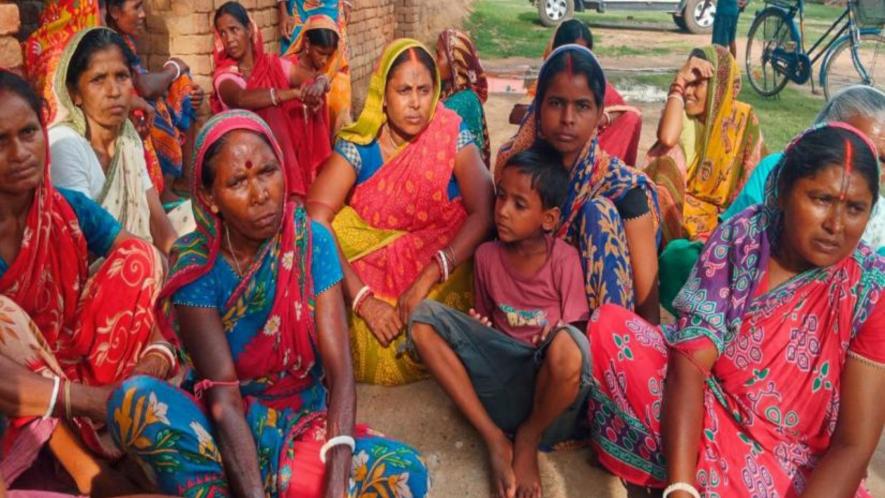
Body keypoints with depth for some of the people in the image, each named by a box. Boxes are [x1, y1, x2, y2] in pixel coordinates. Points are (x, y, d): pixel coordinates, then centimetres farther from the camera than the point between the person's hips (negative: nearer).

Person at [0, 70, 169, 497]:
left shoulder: (71, 211, -6)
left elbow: (154, 273, -8)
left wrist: (156, 358, -26)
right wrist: (87, 399, -36)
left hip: (80, 369, 4)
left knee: (137, 256, -14)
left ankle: (92, 430, -17)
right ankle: (80, 464, -24)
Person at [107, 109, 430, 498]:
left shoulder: (312, 241, -10)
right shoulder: (197, 266, -13)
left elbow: (340, 371, -16)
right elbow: (223, 399, -21)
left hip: (303, 423, 2)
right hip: (224, 433, -1)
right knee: (134, 400, -30)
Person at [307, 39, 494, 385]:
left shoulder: (453, 136, -10)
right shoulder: (358, 145, -11)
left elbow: (484, 213, -20)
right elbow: (316, 218, -21)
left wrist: (427, 279, -30)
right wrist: (363, 299, -30)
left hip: (441, 268, 0)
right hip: (373, 267, 1)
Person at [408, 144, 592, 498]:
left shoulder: (564, 258, -12)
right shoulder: (487, 255, 0)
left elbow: (577, 328, -5)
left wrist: (555, 334, -26)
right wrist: (478, 325, -9)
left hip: (548, 368, -3)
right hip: (501, 360, 4)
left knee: (567, 346, -40)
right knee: (424, 319, -15)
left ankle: (528, 439, -5)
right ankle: (495, 439, -15)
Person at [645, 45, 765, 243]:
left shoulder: (743, 117, -4)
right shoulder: (680, 111, -6)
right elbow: (667, 138, -30)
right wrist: (680, 81, -24)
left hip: (721, 212, -1)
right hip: (680, 203, 1)